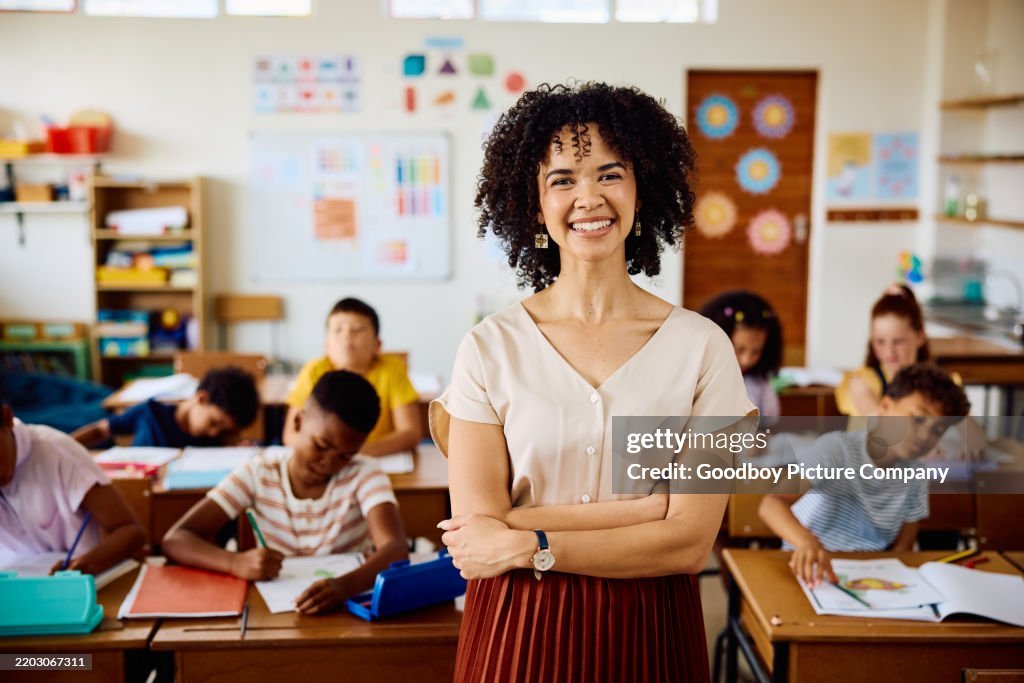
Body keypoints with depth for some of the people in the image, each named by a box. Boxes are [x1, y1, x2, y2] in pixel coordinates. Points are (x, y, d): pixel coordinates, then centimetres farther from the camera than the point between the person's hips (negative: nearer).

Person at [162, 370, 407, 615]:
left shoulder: (364, 475, -9)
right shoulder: (259, 474, -7)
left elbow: (396, 549, -25)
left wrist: (345, 585, -43)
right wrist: (236, 562, -31)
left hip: (350, 603, -1)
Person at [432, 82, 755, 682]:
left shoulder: (701, 346, -7)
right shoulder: (490, 349, -8)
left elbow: (690, 544, -11)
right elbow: (475, 530, -13)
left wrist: (527, 546, -13)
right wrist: (649, 508, -15)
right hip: (519, 634, 0)